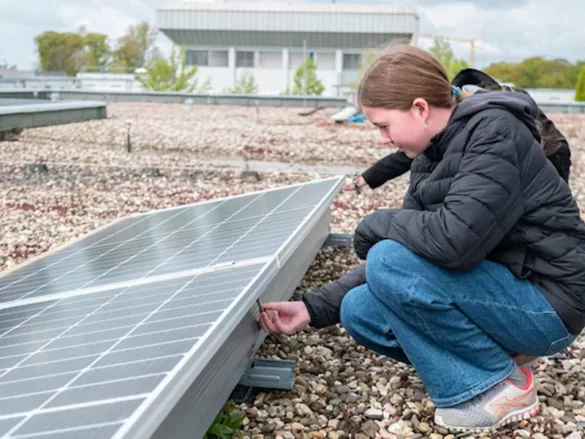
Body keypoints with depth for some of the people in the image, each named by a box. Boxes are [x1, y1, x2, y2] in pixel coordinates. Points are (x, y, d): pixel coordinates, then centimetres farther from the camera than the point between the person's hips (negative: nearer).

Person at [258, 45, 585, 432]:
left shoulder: (494, 134, -19)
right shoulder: (431, 157, 6)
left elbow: (455, 239, -33)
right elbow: (414, 244, 6)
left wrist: (375, 224, -14)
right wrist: (314, 308, 1)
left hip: (545, 303, -8)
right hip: (500, 288, 8)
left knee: (390, 261, -24)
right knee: (358, 311, -2)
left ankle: (500, 383, -7)